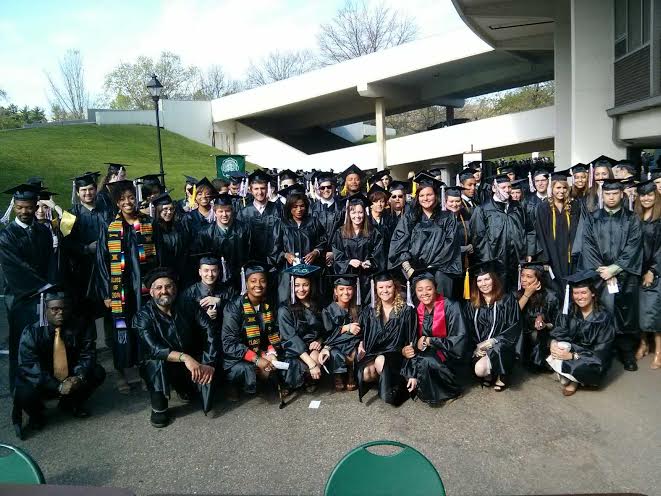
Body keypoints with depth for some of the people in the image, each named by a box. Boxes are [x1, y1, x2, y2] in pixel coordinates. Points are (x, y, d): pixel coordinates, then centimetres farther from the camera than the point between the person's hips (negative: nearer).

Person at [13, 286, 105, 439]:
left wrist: (79, 376, -31)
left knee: (98, 373, -19)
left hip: (71, 378, 3)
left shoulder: (81, 326, -10)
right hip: (41, 383, -3)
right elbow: (29, 366, -22)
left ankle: (73, 403, 10)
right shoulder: (31, 332, -17)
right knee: (25, 394, -32)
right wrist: (58, 387, -32)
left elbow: (87, 354, -10)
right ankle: (36, 414, 6)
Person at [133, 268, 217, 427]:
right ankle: (158, 407, -10)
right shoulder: (143, 316, -16)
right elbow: (153, 348, -30)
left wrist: (209, 364, -31)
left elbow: (210, 332, -17)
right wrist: (185, 358, -45)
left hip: (191, 362, 4)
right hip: (157, 367, -4)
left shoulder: (188, 307, -9)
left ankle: (184, 387, 12)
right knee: (157, 361, -32)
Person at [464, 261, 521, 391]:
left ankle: (500, 375, 2)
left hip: (501, 345, -3)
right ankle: (491, 373, 8)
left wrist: (492, 341, -14)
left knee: (481, 369, -29)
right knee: (478, 370, -26)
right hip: (479, 346, 3)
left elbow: (514, 327, -5)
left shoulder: (508, 299, 0)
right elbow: (469, 330, 10)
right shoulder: (472, 303, 10)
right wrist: (476, 346, -8)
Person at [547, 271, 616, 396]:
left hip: (593, 360, -3)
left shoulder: (604, 317, -16)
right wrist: (553, 343, -29)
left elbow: (601, 352, -20)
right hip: (572, 348, 3)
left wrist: (572, 356, -29)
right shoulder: (569, 310, -4)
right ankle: (566, 376, -3)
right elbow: (558, 333, -6)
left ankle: (574, 380, 3)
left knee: (579, 366, -32)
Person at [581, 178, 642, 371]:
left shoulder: (632, 219, 6)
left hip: (625, 274, 0)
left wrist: (613, 269, -13)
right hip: (599, 274, 0)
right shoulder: (593, 219, 7)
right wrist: (601, 270, -11)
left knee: (626, 315, 0)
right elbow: (588, 246, 0)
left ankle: (628, 353, 15)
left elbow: (633, 248, -3)